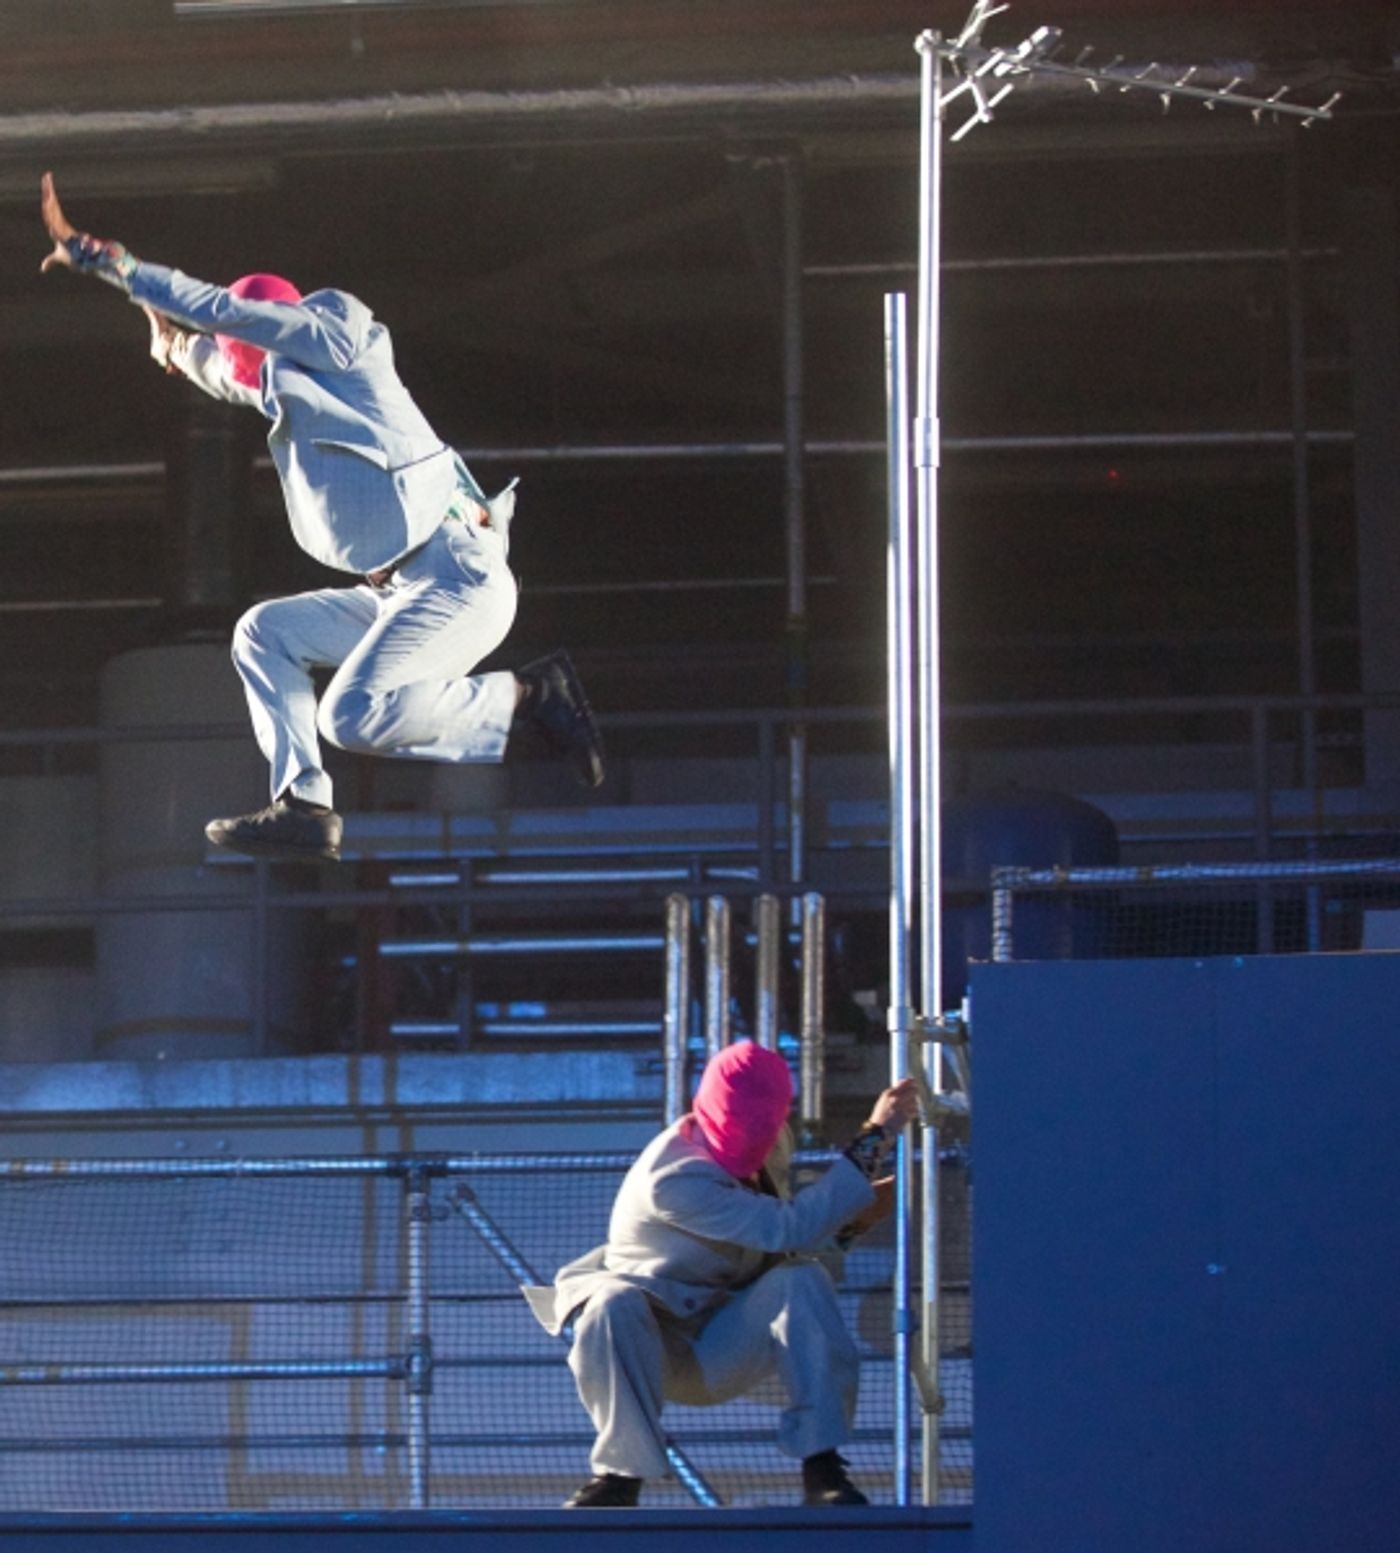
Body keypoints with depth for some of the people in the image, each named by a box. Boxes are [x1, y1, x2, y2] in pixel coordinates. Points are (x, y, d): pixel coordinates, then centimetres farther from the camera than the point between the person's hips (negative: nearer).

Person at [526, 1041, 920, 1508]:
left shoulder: (768, 1147, -4)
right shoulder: (673, 1180, -29)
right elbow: (793, 1229, -36)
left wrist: (849, 1221, -10)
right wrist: (875, 1139, -35)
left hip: (725, 1355, 5)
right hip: (657, 1348, -5)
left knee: (802, 1281, -25)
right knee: (613, 1304, -39)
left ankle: (822, 1471, -26)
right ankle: (621, 1474, -28)